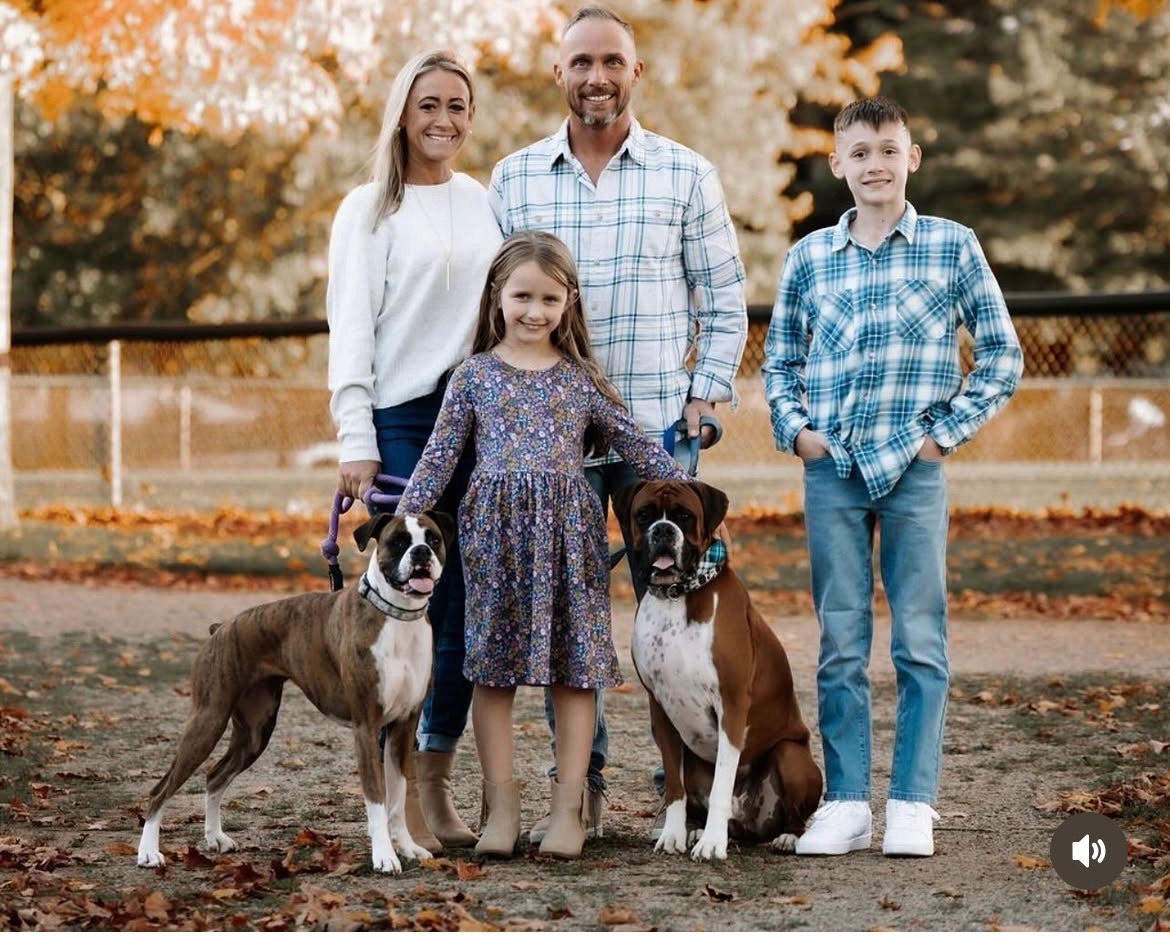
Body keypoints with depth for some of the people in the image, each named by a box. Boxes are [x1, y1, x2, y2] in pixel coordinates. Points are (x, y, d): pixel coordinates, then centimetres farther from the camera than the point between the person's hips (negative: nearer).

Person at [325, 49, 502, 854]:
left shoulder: (486, 204, 12)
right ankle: (401, 793, -2)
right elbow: (351, 328, -4)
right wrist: (356, 443, -11)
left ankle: (438, 780, 13)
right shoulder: (371, 210, 0)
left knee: (465, 606, 3)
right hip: (402, 421, -4)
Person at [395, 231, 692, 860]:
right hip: (495, 530, 0)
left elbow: (635, 446, 10)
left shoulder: (581, 378, 8)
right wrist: (402, 521, -2)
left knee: (576, 666, 0)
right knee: (493, 667, 2)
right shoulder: (475, 375, 6)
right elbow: (439, 457, 6)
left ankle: (568, 808, 7)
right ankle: (501, 807, 10)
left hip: (569, 529, 1)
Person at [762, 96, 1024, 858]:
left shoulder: (952, 246, 2)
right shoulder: (810, 257, 9)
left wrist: (950, 430, -3)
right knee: (840, 644, 4)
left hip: (916, 469, -2)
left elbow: (1003, 353, 4)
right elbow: (780, 358, 18)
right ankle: (846, 803, 10)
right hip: (833, 471, 2)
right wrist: (794, 427, 3)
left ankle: (912, 805, 5)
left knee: (921, 643, 0)